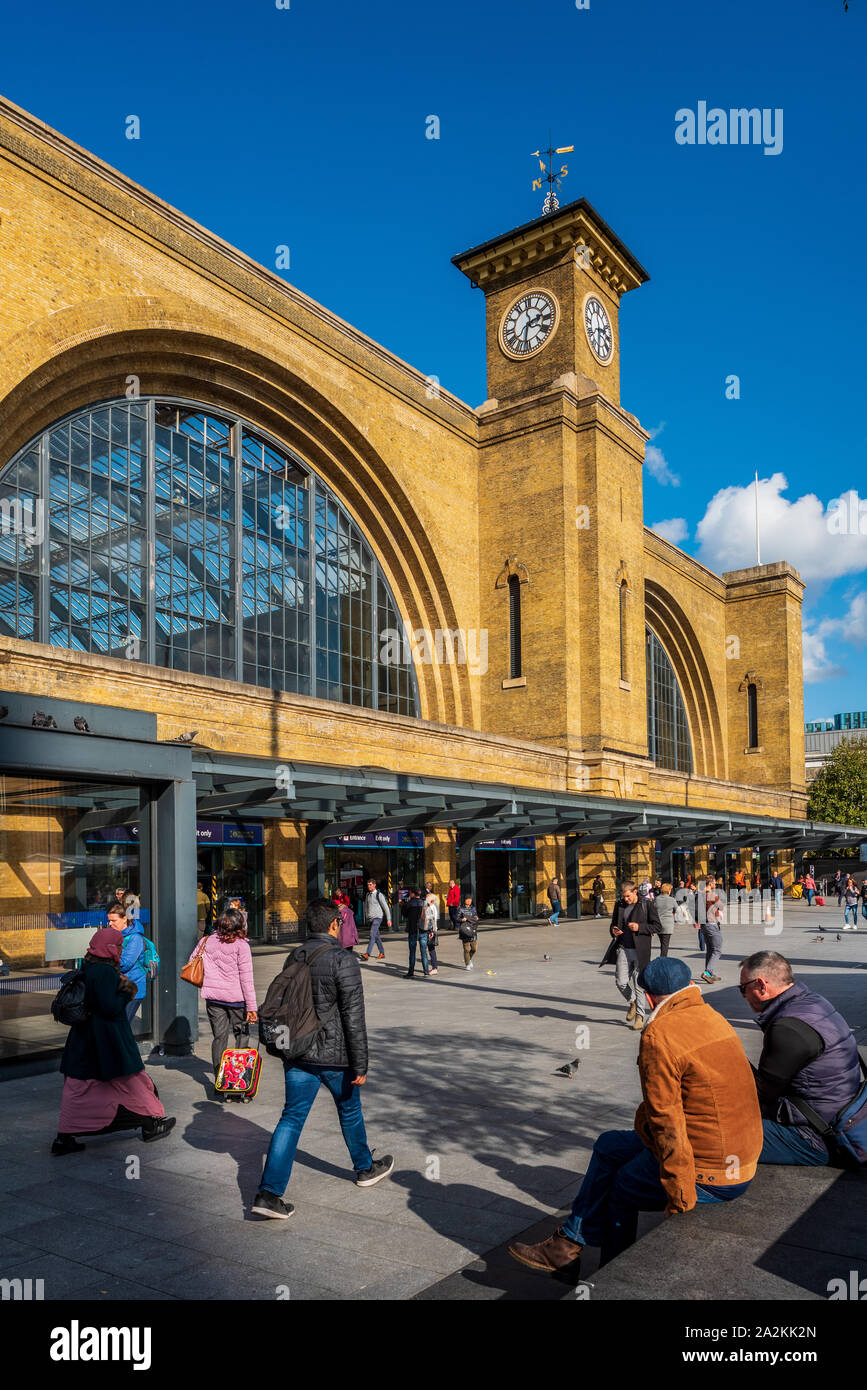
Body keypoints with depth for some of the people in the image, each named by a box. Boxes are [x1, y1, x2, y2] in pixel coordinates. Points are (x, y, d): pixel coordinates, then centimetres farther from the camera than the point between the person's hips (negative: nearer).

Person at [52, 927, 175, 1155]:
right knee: (132, 1081, 7)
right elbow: (110, 1007, -24)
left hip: (85, 1039, 8)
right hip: (108, 1040, -8)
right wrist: (127, 993, -9)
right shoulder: (105, 972, -22)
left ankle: (64, 1138, 10)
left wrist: (119, 985, 5)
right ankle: (151, 1124, 21)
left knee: (79, 1086, 10)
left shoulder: (88, 968, 7)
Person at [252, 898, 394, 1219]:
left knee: (292, 1117, 6)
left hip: (297, 1053, 5)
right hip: (334, 1054, -5)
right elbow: (353, 1018, -17)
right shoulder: (343, 961, -17)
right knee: (349, 1110, 17)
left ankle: (268, 1192, -1)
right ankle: (366, 1168, 38)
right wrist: (360, 1065, -12)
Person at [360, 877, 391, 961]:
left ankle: (367, 954, -27)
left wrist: (388, 919, -6)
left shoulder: (379, 895, -7)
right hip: (369, 918, 7)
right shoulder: (367, 894, 13)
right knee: (377, 936, 11)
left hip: (377, 918, -7)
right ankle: (382, 953, 20)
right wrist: (365, 919, 22)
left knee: (372, 935, -18)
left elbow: (386, 907, -5)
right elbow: (365, 906, 22)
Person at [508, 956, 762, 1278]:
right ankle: (568, 1245, 25)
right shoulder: (714, 1018, 6)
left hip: (709, 1177, -8)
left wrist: (681, 1200, -12)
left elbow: (667, 1122, -21)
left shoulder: (659, 1036, -20)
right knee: (609, 1145, 17)